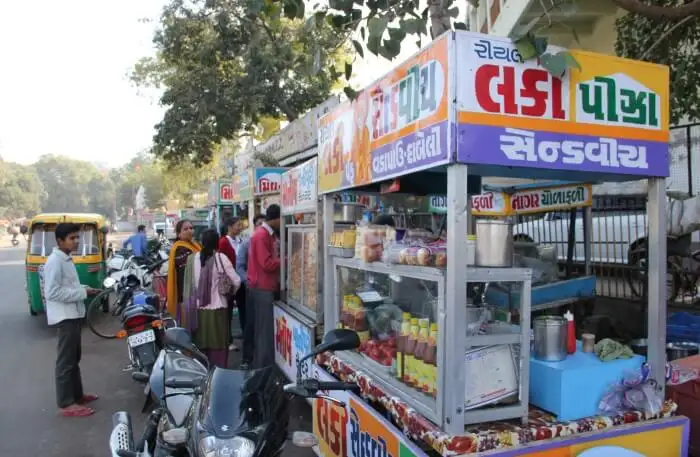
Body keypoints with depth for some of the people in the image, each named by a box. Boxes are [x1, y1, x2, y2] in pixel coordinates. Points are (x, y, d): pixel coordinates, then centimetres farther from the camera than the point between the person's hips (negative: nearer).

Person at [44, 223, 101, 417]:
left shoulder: (66, 259, 14)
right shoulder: (55, 261, -17)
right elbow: (52, 292, -24)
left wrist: (84, 289, 7)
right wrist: (82, 293, -21)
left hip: (73, 314, 10)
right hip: (65, 316, -10)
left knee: (74, 358, 18)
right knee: (66, 360, -4)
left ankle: (76, 394, 30)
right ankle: (66, 404, 2)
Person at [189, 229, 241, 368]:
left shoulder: (195, 257, -4)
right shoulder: (221, 257, -10)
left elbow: (191, 282, 0)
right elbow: (236, 281, -9)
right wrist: (231, 292, 11)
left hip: (200, 308, 3)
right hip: (217, 308, -3)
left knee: (202, 343, 14)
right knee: (219, 344, 7)